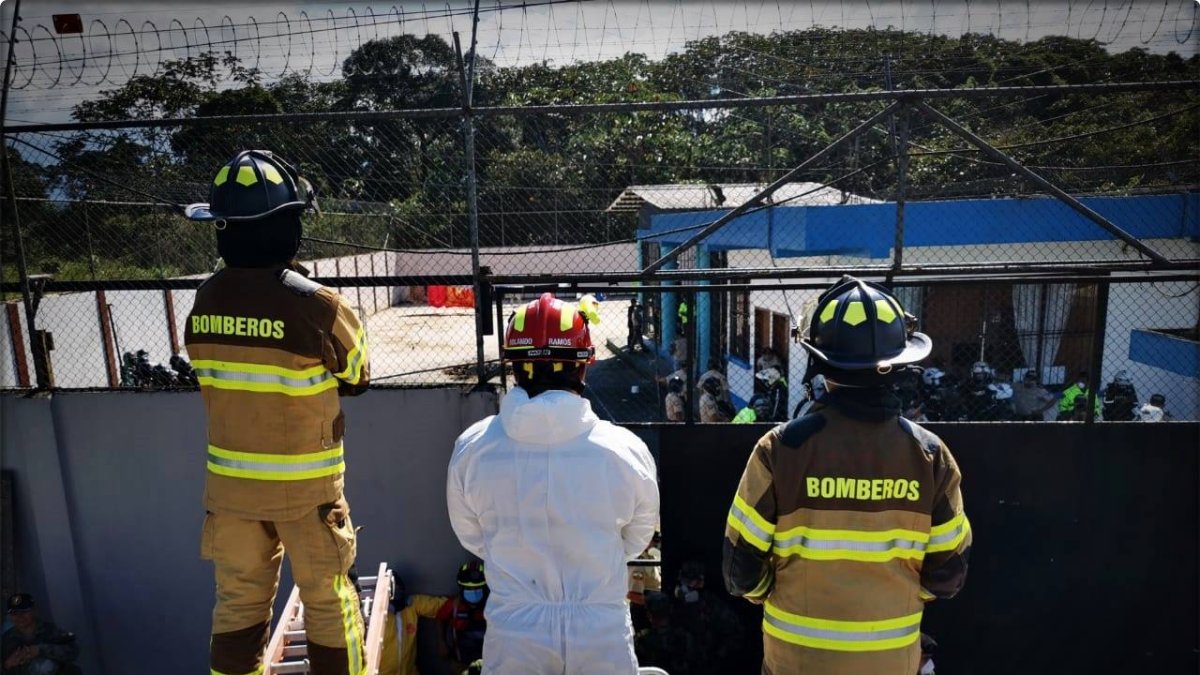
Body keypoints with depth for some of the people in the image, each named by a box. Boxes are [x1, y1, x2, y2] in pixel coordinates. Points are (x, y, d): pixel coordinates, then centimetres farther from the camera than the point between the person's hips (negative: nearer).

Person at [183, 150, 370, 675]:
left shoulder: (205, 304, -6)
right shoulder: (313, 304, -22)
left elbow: (221, 378, 7)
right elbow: (357, 376, -6)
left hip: (229, 482, 5)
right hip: (304, 486, -4)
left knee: (238, 601, 20)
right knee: (327, 600, 13)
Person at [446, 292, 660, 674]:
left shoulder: (472, 448, -15)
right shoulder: (626, 450, -18)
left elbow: (471, 538, 2)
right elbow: (637, 541, 0)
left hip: (514, 634, 1)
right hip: (602, 635, 0)